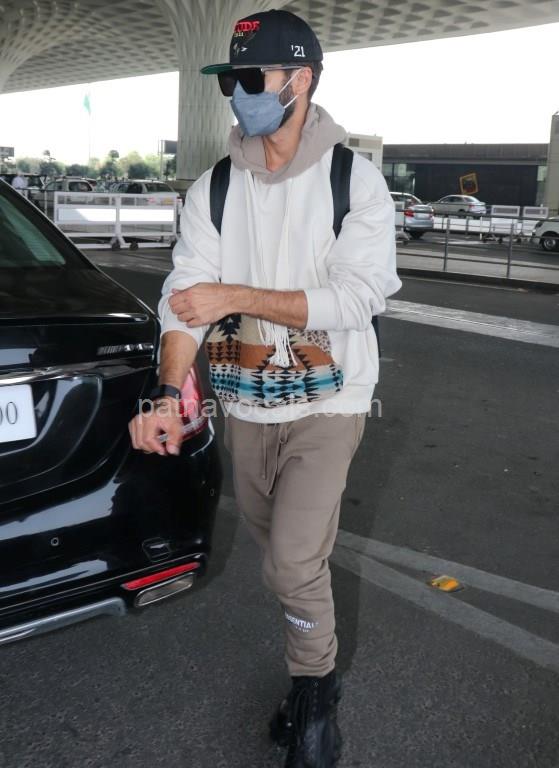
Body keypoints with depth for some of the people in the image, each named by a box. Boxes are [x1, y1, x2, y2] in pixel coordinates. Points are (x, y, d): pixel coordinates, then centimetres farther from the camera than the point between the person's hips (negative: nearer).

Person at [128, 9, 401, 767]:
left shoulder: (355, 180, -8)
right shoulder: (212, 190, 0)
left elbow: (357, 297, -19)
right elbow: (185, 294, -9)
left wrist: (235, 296, -23)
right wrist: (169, 394, -24)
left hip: (326, 404, -3)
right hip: (245, 405, 4)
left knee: (294, 563, -9)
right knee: (280, 554, 15)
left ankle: (315, 697, 20)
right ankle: (312, 669, 40)